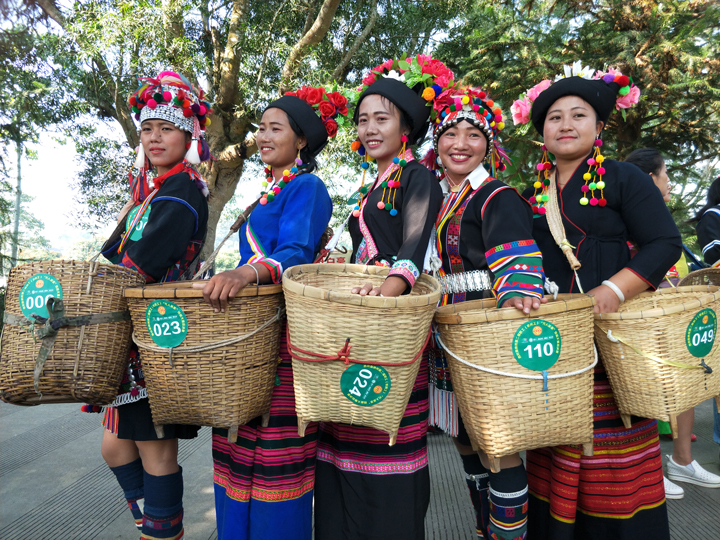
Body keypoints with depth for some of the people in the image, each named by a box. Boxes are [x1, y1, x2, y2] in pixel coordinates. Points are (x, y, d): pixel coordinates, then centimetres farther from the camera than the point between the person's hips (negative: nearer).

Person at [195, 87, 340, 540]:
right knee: (238, 446, 13)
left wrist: (248, 272, -37)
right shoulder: (267, 192, 23)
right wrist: (227, 280, 15)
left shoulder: (308, 188, -4)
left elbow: (295, 253, -20)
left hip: (286, 325, -9)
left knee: (275, 447, -5)